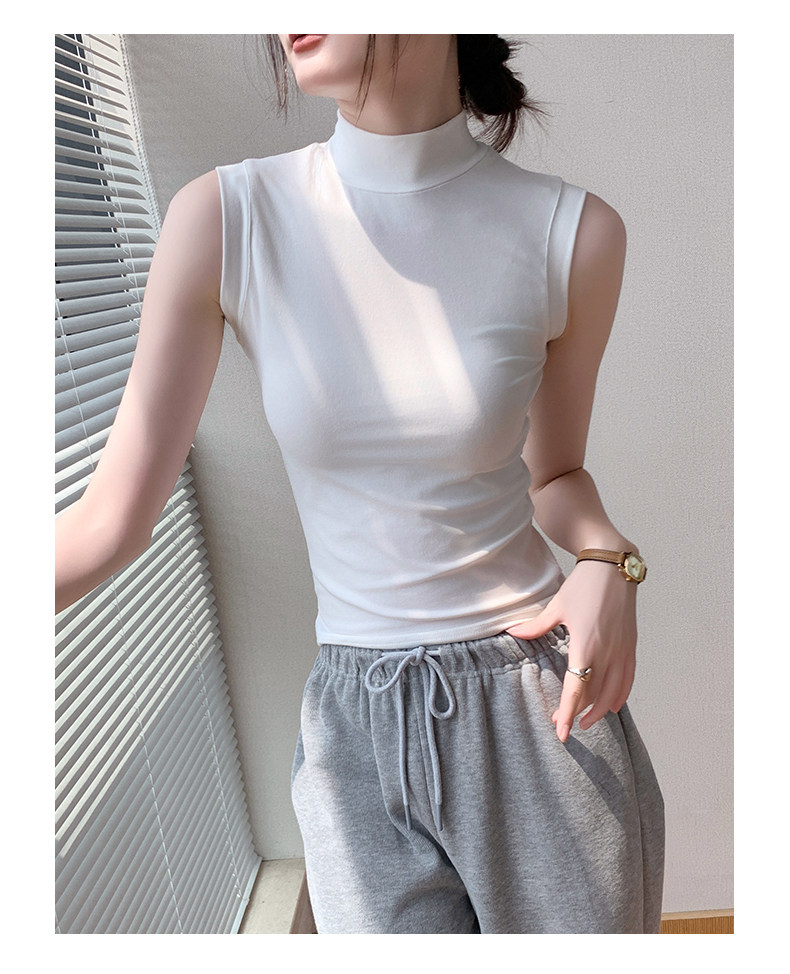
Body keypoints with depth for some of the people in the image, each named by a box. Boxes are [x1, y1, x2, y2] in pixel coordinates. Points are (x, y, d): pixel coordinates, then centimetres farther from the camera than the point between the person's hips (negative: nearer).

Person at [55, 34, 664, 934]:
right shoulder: (223, 220, -9)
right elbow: (112, 517, -7)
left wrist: (607, 560, -13)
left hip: (540, 703, 1)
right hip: (356, 728, 0)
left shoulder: (572, 233, -8)